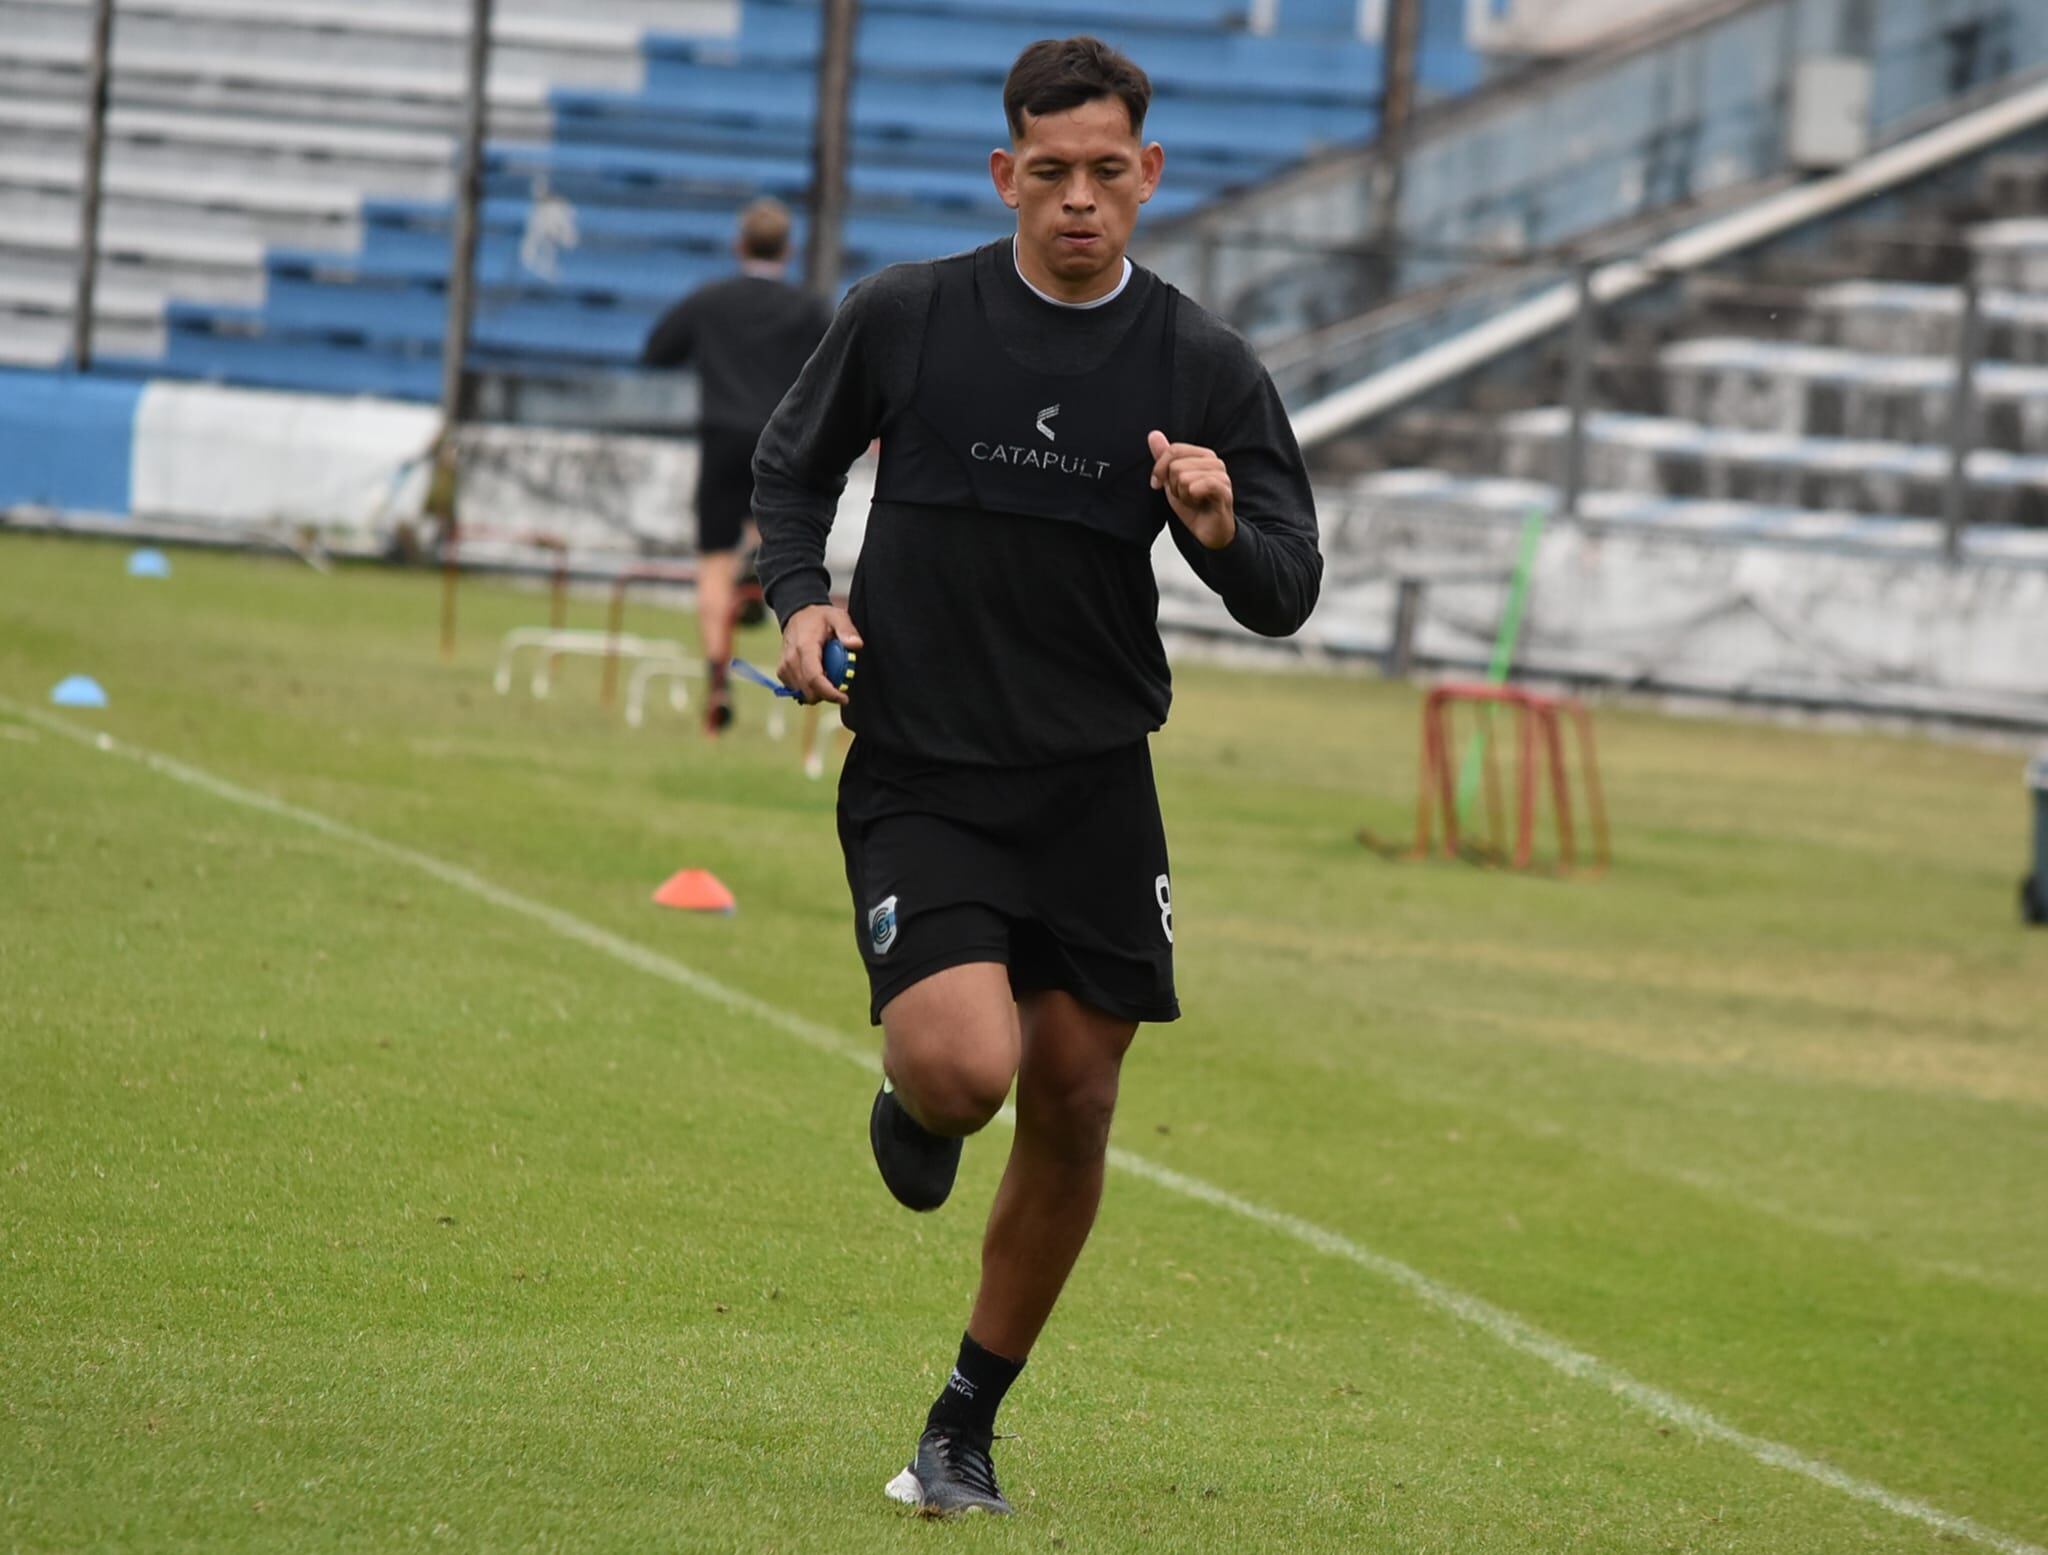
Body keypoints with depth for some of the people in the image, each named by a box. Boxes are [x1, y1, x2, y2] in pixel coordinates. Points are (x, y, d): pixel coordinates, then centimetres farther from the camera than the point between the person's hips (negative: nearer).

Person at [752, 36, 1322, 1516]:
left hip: (1097, 786, 2)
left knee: (1073, 1108, 5)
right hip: (918, 781, -2)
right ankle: (910, 1107, 17)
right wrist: (801, 595, -4)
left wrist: (1223, 527, -21)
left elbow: (1287, 594, 1)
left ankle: (966, 1428, 23)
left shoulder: (1205, 367, 0)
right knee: (966, 1070, -23)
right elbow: (792, 465, 14)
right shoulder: (904, 316, -3)